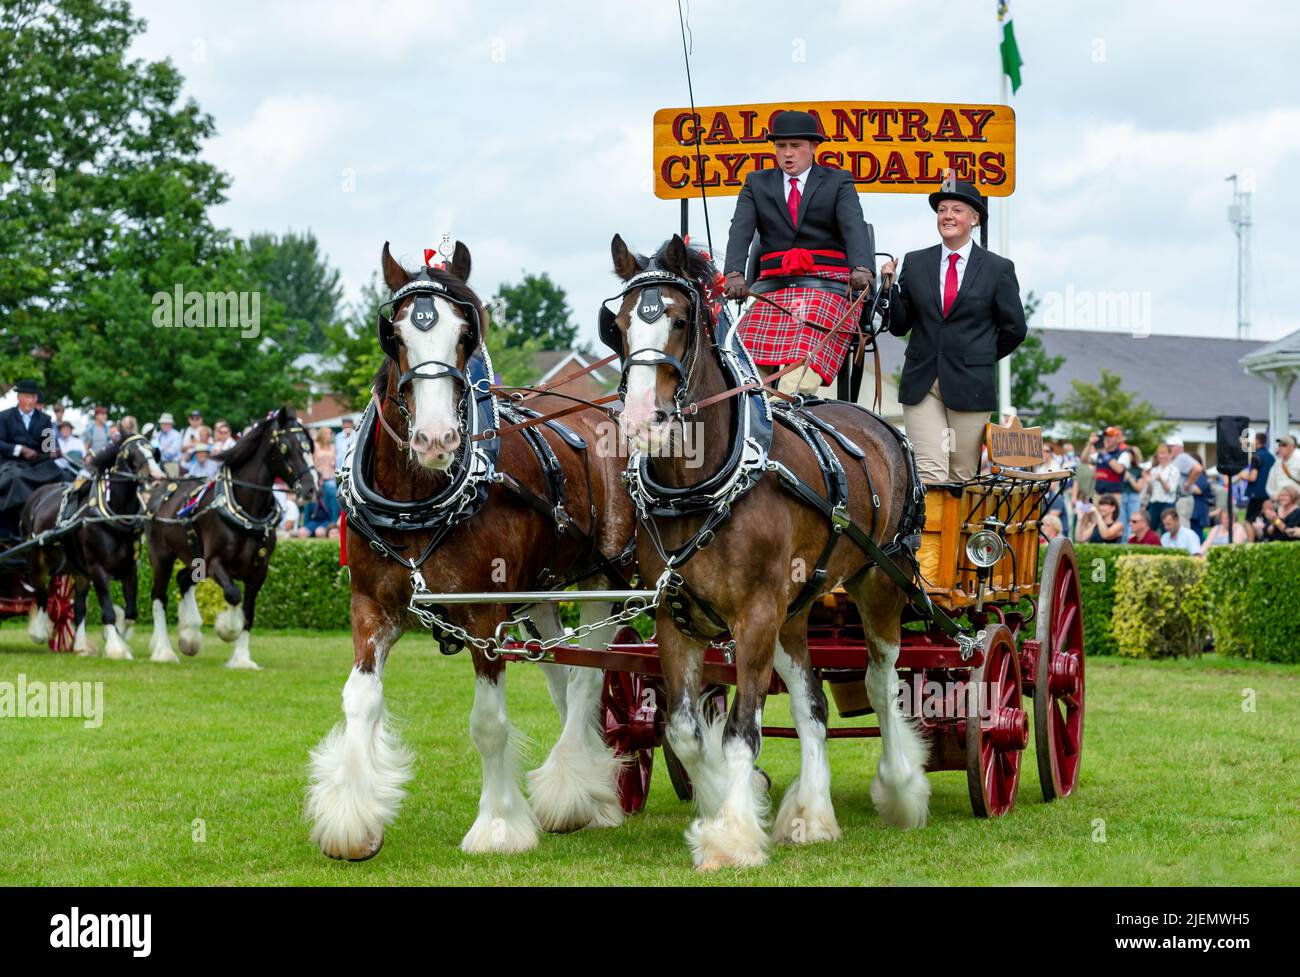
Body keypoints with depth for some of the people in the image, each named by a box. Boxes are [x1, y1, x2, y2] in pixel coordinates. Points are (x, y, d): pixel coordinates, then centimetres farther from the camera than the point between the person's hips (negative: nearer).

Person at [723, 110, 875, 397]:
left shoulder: (838, 182, 11)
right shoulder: (757, 184, 17)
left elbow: (854, 225, -7)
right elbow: (741, 229, 1)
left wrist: (861, 268, -29)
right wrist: (734, 273, -20)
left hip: (826, 289, -3)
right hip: (773, 292, 3)